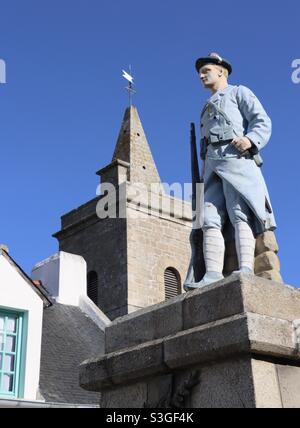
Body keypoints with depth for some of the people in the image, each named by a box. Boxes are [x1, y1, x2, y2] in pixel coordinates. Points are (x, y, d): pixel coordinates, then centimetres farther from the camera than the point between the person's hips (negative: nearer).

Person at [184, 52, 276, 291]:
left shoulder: (239, 92, 17)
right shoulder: (207, 109, 36)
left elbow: (263, 121, 3)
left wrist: (249, 139, -18)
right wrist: (202, 176, 15)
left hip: (236, 157, -6)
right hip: (212, 164, 6)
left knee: (240, 214, -21)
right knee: (210, 219, -13)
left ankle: (246, 270, -33)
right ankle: (213, 274, -25)